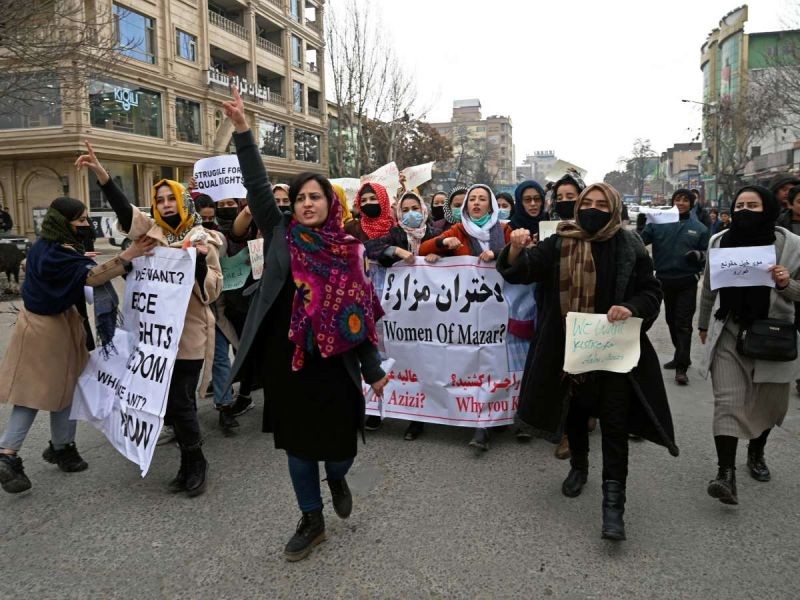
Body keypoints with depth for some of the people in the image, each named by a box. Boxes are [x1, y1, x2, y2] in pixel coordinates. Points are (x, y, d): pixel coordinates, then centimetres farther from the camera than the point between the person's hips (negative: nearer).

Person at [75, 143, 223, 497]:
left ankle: (195, 462, 18)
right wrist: (100, 172, -20)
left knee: (180, 402, -4)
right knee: (169, 401, 11)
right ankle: (190, 463, 27)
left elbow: (212, 291, -7)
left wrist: (200, 261, -22)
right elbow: (124, 209, -9)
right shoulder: (151, 233, 6)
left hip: (189, 334, -4)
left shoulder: (203, 240, -2)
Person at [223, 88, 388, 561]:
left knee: (339, 444, 5)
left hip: (333, 363, -1)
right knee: (297, 444, 12)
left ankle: (337, 479, 42)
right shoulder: (281, 236, 3)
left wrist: (374, 369, 3)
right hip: (286, 360, 1)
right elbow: (257, 186, -5)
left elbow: (360, 315, 2)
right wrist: (243, 130, -14)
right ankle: (313, 520, 32)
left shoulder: (349, 251, 1)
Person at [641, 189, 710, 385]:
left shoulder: (699, 228, 3)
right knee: (671, 321, 14)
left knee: (683, 324, -5)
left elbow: (707, 255, 7)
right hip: (664, 280, 2)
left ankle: (681, 367, -2)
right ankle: (681, 357, 31)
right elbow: (639, 241, -7)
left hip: (687, 282, -2)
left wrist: (698, 255, -14)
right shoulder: (659, 223, 1)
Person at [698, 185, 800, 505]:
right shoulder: (718, 241, 0)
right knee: (727, 403, -8)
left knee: (769, 402, 15)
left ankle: (756, 453, 40)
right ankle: (726, 473, -7)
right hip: (728, 334, 0)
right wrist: (703, 324, 20)